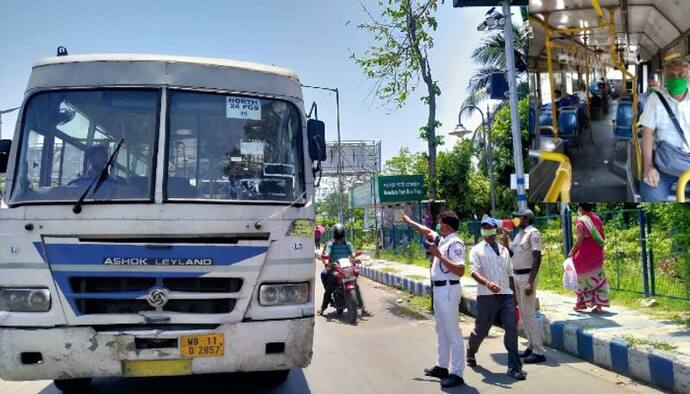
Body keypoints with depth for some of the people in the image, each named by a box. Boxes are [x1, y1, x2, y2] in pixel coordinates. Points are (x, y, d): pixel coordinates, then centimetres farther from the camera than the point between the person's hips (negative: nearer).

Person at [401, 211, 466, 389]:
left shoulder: (455, 244, -17)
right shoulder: (442, 240, 10)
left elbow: (460, 271, -26)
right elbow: (427, 232, 29)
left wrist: (439, 255, -25)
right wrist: (409, 221, 38)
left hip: (448, 290, -10)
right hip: (438, 289, 10)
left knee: (453, 332, -6)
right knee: (441, 330, 18)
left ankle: (457, 373, -1)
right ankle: (442, 366, 29)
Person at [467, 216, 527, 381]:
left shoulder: (504, 250, 16)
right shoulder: (477, 250, 2)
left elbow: (510, 274, 21)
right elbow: (474, 272, -12)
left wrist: (514, 294, 19)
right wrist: (487, 283, -30)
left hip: (506, 295, 3)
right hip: (486, 296, -3)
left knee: (512, 329, -6)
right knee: (481, 330, 9)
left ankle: (514, 367, 1)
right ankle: (471, 352, 38)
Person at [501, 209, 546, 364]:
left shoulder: (533, 233, -10)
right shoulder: (519, 234, 15)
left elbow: (537, 258, -17)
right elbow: (512, 255, 19)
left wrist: (530, 282, -22)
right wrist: (505, 243, 3)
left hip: (527, 276, -9)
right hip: (516, 275, 9)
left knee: (528, 314, -8)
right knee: (523, 314, 13)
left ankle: (539, 352, -2)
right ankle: (532, 345, 22)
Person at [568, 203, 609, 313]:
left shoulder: (581, 220, -13)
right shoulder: (596, 218, 7)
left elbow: (579, 239, -17)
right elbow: (603, 237, 9)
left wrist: (572, 252, -7)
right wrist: (600, 249, 19)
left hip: (585, 254, -5)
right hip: (597, 254, 5)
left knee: (584, 277, 8)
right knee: (598, 278, 8)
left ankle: (582, 303, 15)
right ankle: (599, 305, 8)